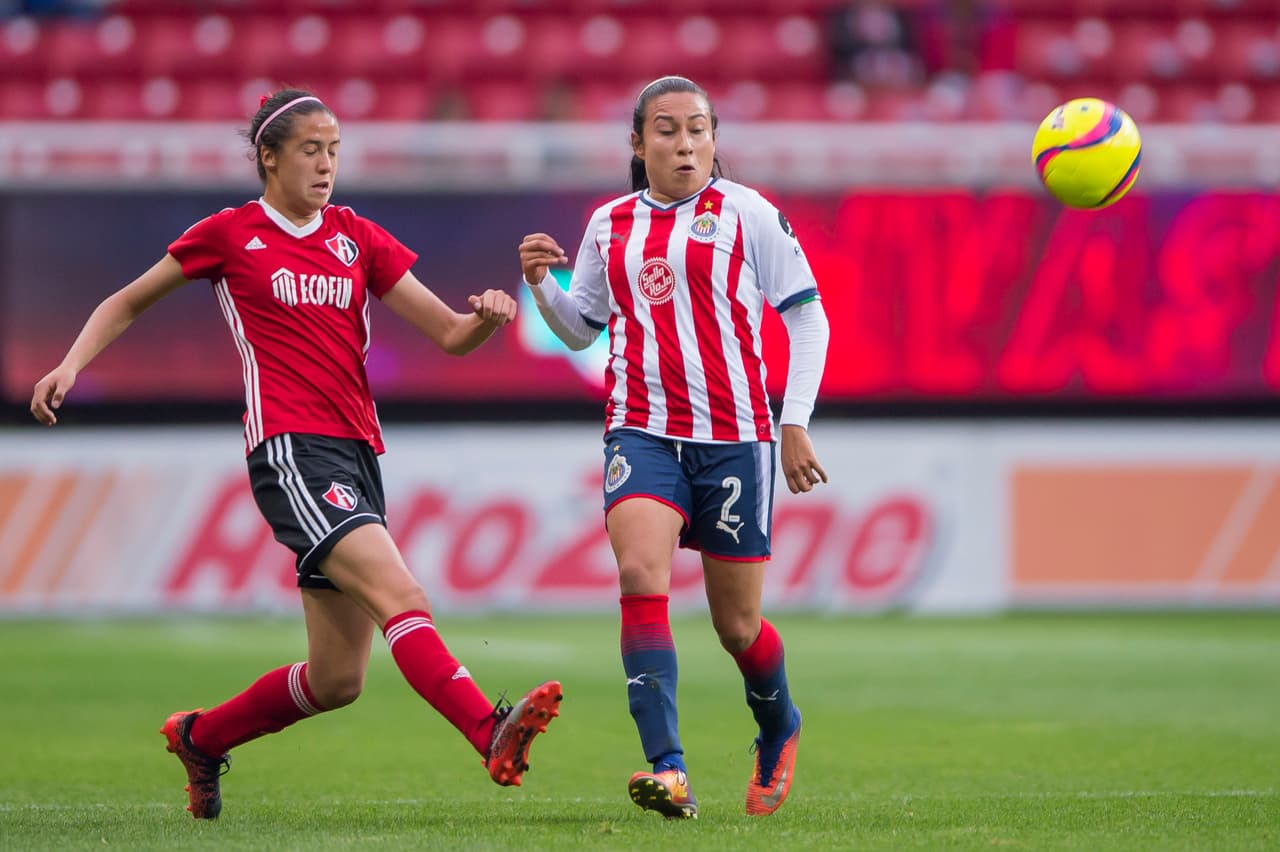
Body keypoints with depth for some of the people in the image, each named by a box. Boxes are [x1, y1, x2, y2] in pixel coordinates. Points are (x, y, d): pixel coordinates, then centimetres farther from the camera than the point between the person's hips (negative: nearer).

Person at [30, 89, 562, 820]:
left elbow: (449, 333, 11)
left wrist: (488, 318, -11)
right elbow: (127, 303, 16)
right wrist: (71, 366, 1)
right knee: (399, 594, -27)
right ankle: (493, 733, -41)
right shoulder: (230, 235, 4)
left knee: (339, 678, 7)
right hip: (291, 449, -6)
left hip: (358, 454, 6)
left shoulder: (357, 238, 15)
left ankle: (201, 737, 30)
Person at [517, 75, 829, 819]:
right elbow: (582, 330, 20)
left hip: (734, 436, -2)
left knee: (737, 624, 6)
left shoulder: (746, 214, 0)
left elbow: (807, 316, 3)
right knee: (641, 575, -25)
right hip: (642, 431, 2)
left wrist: (796, 423, -3)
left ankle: (780, 728, 40)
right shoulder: (610, 225, 10)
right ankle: (668, 770, -31)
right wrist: (541, 284, 0)